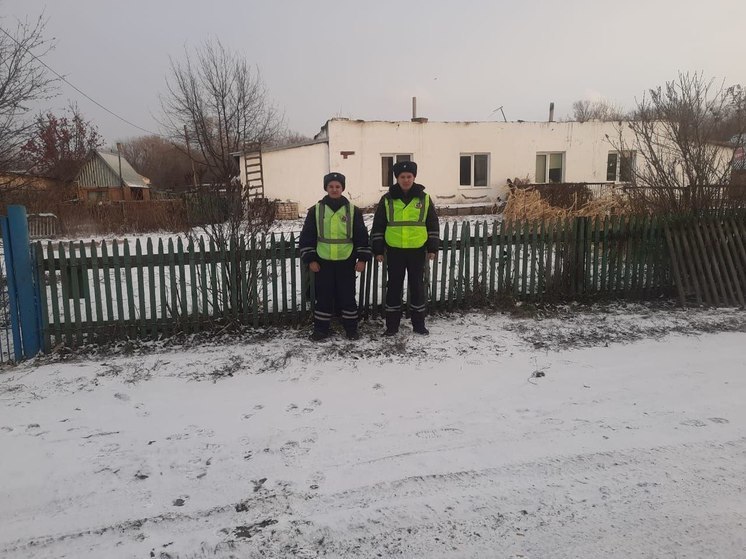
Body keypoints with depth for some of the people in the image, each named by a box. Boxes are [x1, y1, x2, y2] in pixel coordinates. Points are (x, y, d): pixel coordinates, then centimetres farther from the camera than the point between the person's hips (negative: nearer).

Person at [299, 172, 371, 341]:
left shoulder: (353, 210, 1)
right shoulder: (316, 210, 1)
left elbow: (362, 236, 3)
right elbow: (307, 236, 3)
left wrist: (362, 258, -2)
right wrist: (310, 259, -3)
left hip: (346, 262, 0)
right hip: (323, 261, 0)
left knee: (348, 295, 7)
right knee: (323, 296, 7)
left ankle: (351, 328, 20)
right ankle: (321, 329, 19)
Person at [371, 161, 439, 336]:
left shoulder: (424, 198, 3)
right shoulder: (387, 199, 1)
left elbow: (433, 225, 7)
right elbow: (378, 226, 4)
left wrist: (432, 248, 1)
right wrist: (378, 250, 0)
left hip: (417, 251, 1)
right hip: (394, 251, 0)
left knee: (417, 286, 8)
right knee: (394, 287, 5)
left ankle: (418, 323, 21)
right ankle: (392, 325, 16)